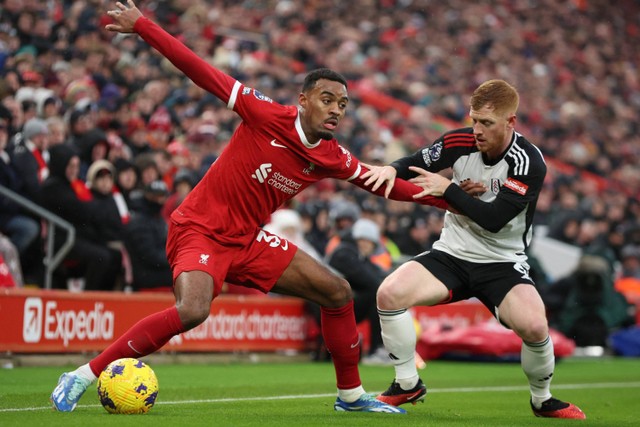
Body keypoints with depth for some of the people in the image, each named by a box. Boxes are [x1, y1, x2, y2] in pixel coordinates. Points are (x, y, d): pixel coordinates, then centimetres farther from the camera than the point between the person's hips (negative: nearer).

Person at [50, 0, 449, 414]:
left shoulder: (331, 158, 0)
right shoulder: (268, 116, -16)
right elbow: (206, 75, -17)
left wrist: (442, 198, 12)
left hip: (248, 240, 7)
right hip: (200, 229, -7)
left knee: (338, 292, 5)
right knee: (192, 311, -33)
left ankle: (351, 394, 23)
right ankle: (82, 377, -24)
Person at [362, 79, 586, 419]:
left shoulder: (529, 163, -20)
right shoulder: (460, 142, -8)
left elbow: (494, 219, -27)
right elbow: (415, 164, 5)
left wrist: (447, 188, -26)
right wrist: (391, 169, -18)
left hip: (502, 263, -3)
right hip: (451, 254, 3)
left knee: (534, 326, -29)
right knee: (390, 293, -21)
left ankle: (542, 400, 4)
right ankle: (407, 385, -1)